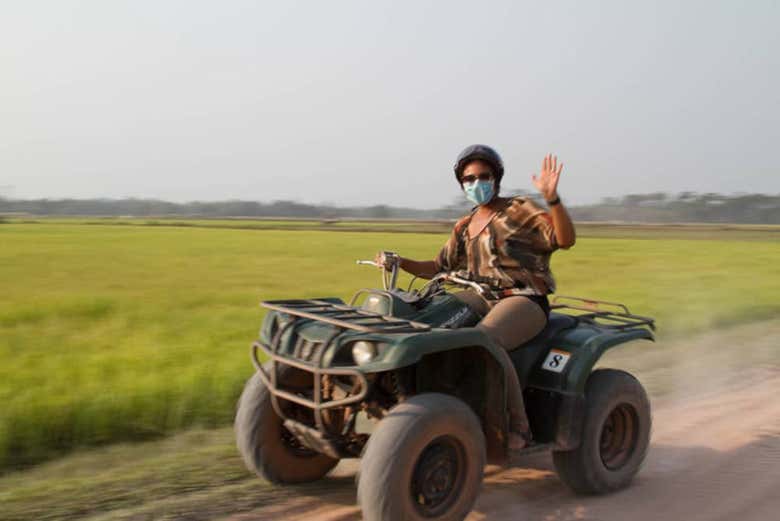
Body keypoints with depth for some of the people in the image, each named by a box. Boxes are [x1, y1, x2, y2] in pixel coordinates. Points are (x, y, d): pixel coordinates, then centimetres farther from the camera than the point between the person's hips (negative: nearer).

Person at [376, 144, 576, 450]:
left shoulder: (520, 211, -2)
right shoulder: (464, 227, 17)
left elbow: (565, 240, -14)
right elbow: (440, 268, 20)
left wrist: (552, 198, -30)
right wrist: (401, 263, 3)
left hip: (525, 300, -7)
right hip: (483, 296, 7)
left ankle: (520, 426, -24)